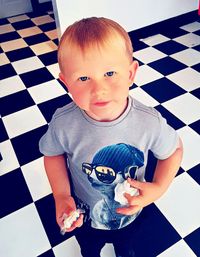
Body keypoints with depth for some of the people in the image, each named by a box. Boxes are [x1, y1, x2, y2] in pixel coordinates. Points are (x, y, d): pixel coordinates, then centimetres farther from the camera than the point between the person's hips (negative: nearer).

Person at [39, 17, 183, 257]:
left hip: (129, 213, 1)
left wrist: (159, 188, -25)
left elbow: (174, 149, -12)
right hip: (83, 215, 0)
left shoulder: (150, 122, -33)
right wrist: (61, 196, -22)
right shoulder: (63, 123, -32)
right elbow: (53, 154, -11)